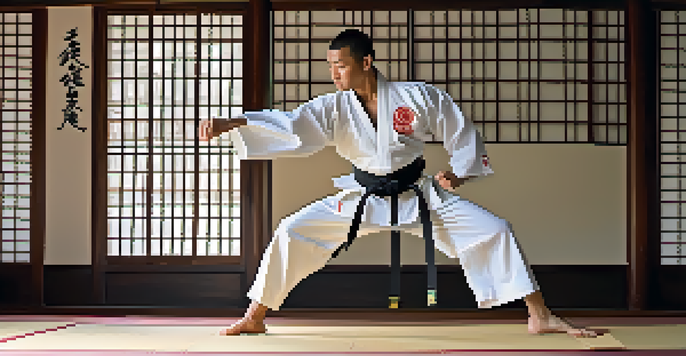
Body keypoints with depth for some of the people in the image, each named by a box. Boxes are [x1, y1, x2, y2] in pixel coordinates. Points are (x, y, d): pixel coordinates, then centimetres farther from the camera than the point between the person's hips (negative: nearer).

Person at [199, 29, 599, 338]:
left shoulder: (420, 97, -12)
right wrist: (229, 124, -33)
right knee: (291, 231, -12)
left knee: (494, 230, -13)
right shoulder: (334, 108, -9)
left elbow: (464, 135, 0)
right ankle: (254, 318, 3)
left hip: (421, 195, -1)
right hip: (363, 197, 1)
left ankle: (540, 317, 1)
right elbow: (288, 126, -21)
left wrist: (458, 173, -15)